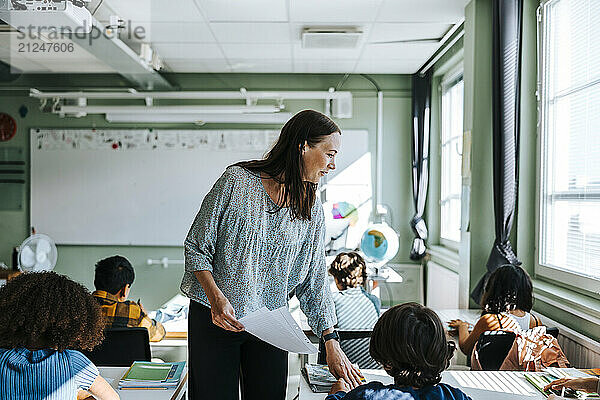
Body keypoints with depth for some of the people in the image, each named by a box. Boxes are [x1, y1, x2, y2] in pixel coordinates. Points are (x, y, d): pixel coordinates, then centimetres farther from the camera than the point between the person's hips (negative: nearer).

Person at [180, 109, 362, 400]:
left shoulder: (313, 211, 3)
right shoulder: (237, 180, -11)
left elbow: (314, 283, 5)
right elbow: (196, 247, -7)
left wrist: (332, 344, 1)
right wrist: (216, 298, -19)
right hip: (215, 319, -3)